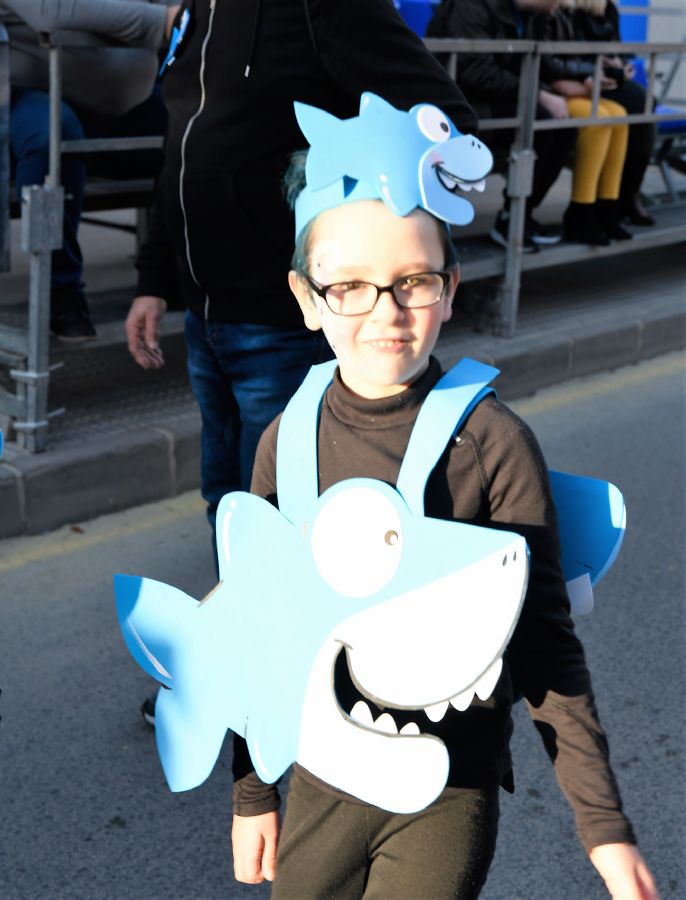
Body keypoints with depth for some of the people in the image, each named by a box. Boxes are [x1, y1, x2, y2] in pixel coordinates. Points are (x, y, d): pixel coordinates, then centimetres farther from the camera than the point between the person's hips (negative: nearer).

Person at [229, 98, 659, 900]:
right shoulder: (289, 441, -6)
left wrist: (602, 822, -7)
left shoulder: (493, 441, -15)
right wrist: (251, 790, 10)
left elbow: (544, 639, -9)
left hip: (450, 793, -3)